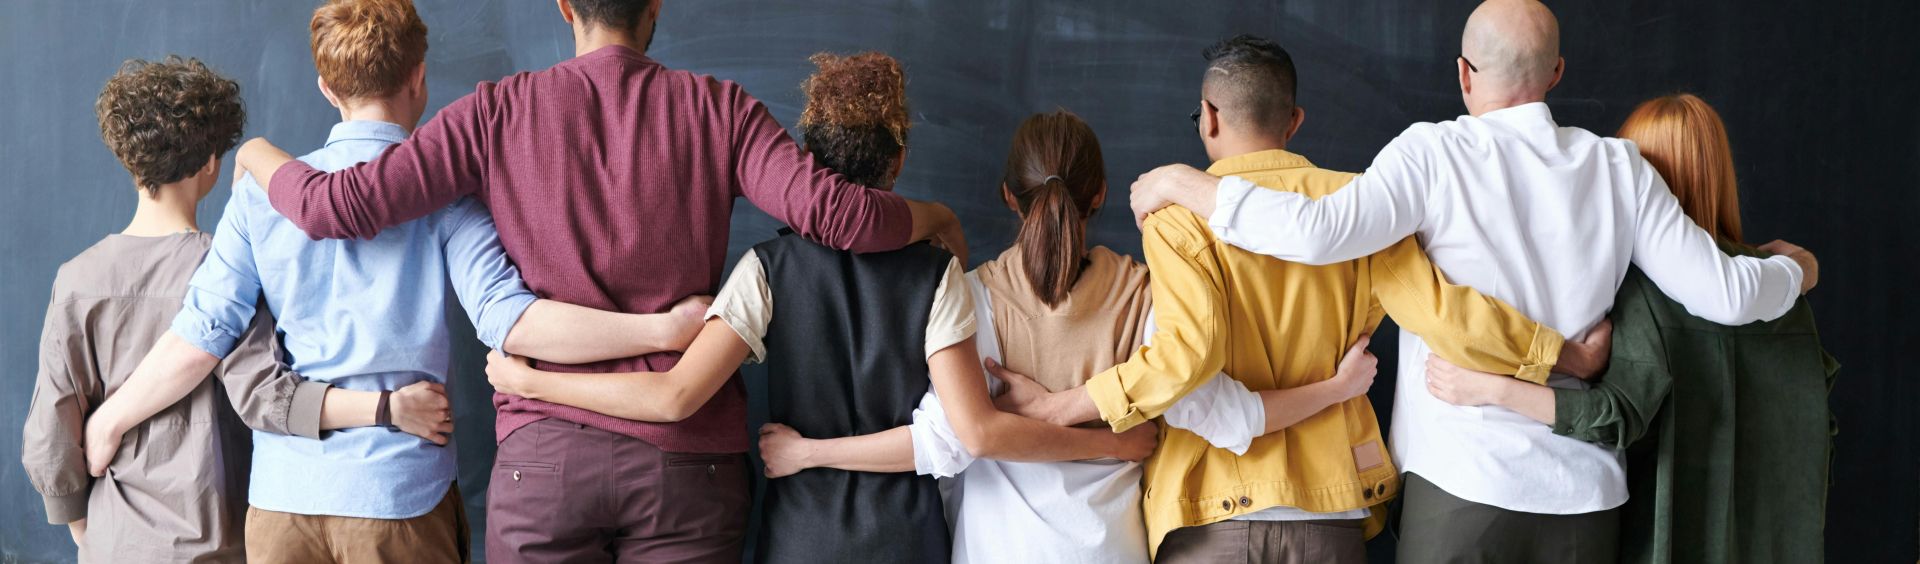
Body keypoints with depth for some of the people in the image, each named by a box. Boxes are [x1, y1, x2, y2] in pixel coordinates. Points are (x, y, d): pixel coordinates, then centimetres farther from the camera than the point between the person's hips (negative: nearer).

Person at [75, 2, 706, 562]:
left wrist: (109, 419, 17)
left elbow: (199, 338, 1)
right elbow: (506, 320, -19)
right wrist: (665, 328, -22)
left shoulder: (262, 190, 3)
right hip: (401, 493, -3)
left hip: (281, 494, 3)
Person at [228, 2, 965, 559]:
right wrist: (933, 217, 9)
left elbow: (337, 206, -1)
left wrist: (260, 156, 21)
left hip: (546, 454, 0)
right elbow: (828, 210, -11)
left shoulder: (501, 110, 2)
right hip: (687, 454, 0)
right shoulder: (718, 109, 1)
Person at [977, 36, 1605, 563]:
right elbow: (1442, 311, -7)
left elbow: (1185, 354, -21)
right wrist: (1572, 354, 2)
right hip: (1329, 507, 3)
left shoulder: (1178, 218, -8)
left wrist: (1057, 407, -14)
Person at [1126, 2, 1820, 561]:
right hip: (1585, 491, 4)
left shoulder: (1436, 152, -8)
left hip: (1464, 480, -4)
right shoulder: (1619, 167, 4)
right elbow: (1723, 294, 3)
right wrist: (1794, 271, 26)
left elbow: (1319, 232, -23)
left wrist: (1183, 183, -12)